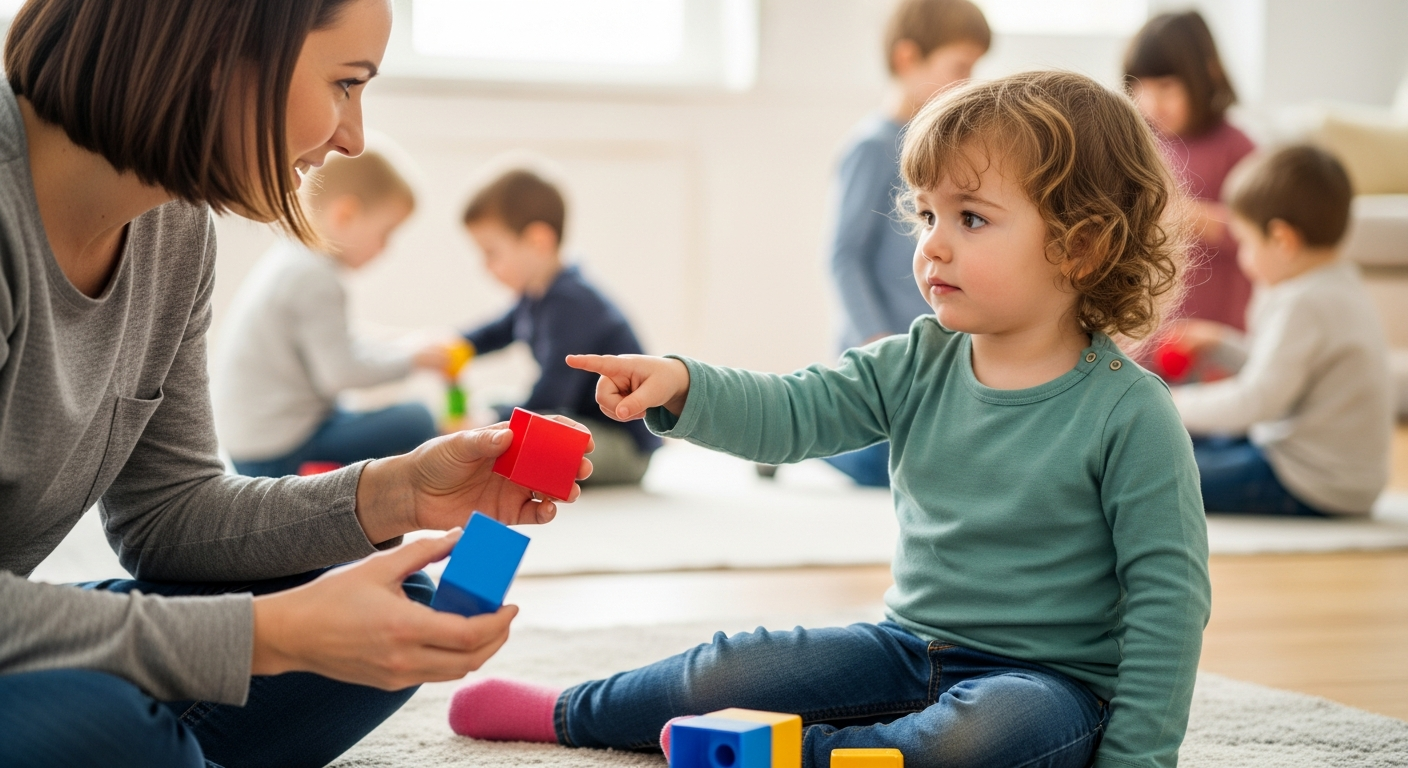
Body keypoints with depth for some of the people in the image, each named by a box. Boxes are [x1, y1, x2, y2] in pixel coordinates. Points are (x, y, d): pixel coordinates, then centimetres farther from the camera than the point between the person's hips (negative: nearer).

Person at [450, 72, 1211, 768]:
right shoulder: (916, 366, 2)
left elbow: (1168, 595, -14)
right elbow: (790, 412, -5)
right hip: (912, 648, 5)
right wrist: (680, 387, -25)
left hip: (1052, 683, -5)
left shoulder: (1128, 413, -15)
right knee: (726, 670, -1)